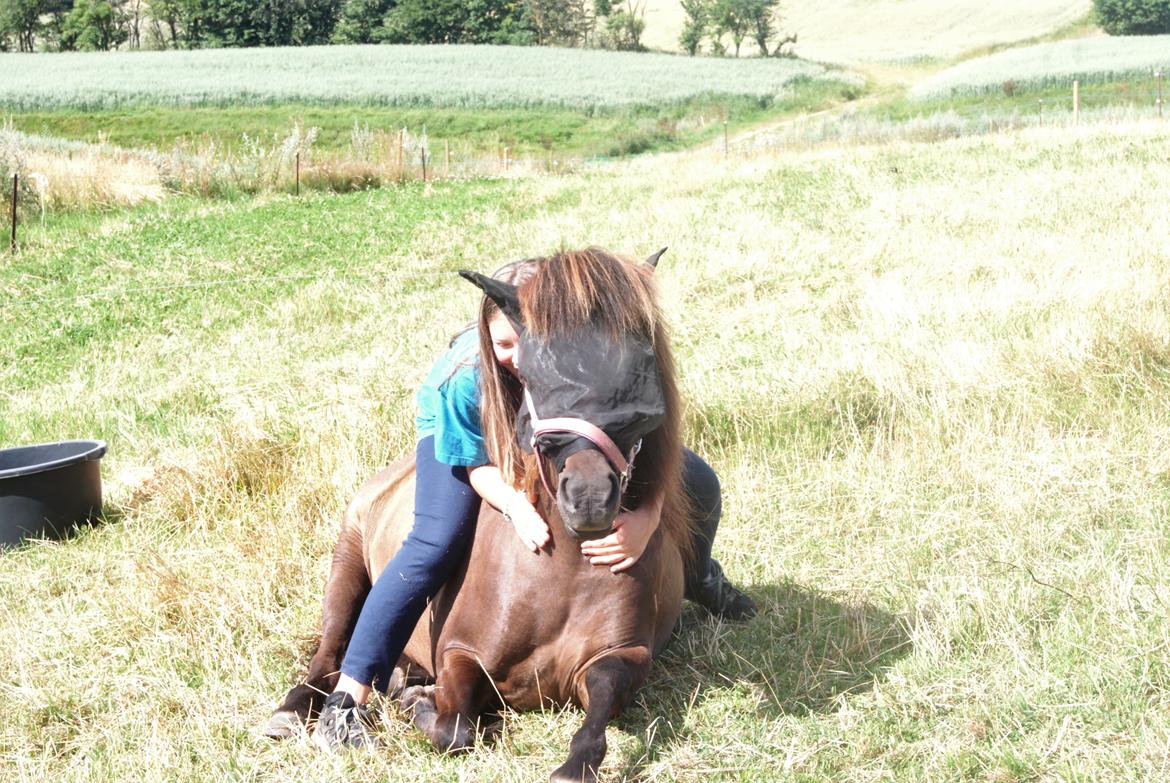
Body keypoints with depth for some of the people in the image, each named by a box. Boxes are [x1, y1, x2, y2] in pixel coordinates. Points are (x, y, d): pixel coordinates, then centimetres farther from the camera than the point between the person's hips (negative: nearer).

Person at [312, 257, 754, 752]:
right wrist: (517, 507, -46)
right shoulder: (466, 378, -38)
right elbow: (479, 465, -23)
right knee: (436, 545, -28)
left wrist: (645, 521, -52)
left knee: (697, 484, -5)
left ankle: (697, 577, 33)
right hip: (462, 431, -3)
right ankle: (345, 704, -25)